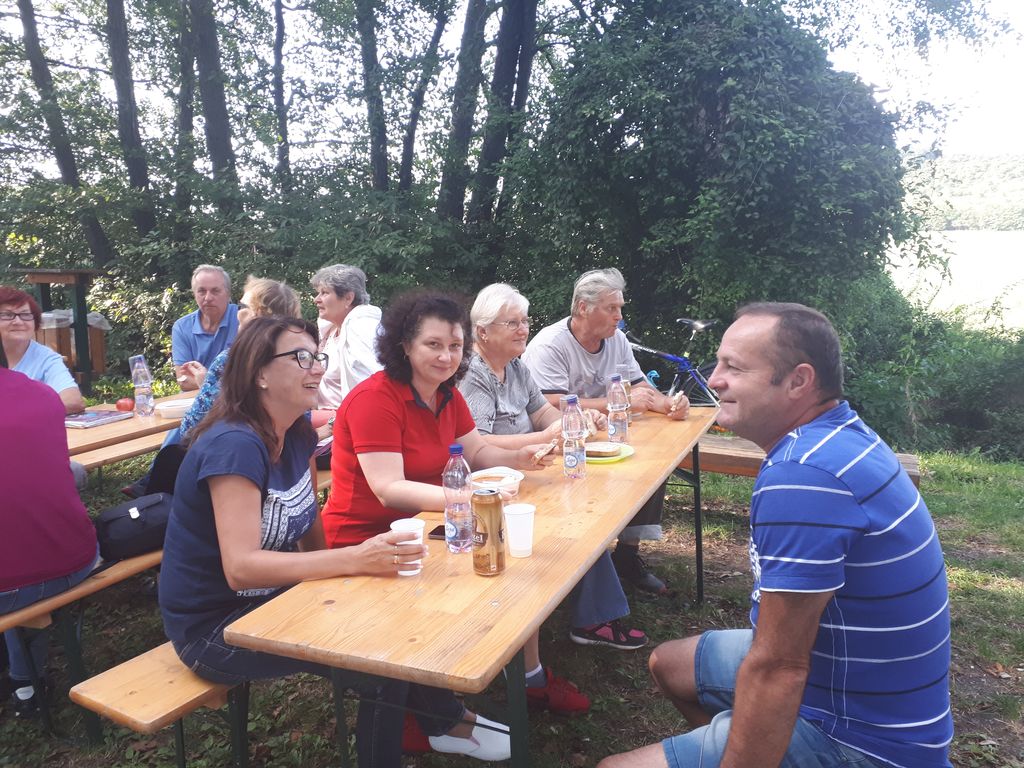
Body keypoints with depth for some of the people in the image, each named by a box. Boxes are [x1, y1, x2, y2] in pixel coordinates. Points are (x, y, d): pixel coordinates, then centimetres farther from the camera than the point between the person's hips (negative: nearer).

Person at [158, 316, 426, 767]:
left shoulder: (298, 434, -1)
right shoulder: (234, 445, -26)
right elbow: (240, 568, -34)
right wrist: (355, 560, -40)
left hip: (271, 598, 8)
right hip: (216, 625, -8)